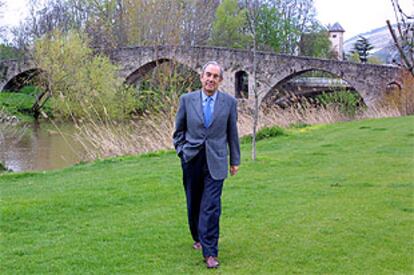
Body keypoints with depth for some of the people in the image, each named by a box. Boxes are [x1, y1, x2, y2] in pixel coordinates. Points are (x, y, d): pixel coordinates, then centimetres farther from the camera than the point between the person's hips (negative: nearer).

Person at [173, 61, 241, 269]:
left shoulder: (229, 102, 0)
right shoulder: (187, 100, 1)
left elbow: (232, 133, 8)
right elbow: (179, 130, 11)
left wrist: (235, 160, 12)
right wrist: (181, 151, 0)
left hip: (215, 162, -2)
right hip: (192, 160, 2)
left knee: (211, 207, -9)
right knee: (194, 204, 13)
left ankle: (210, 253, -5)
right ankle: (198, 238, 36)